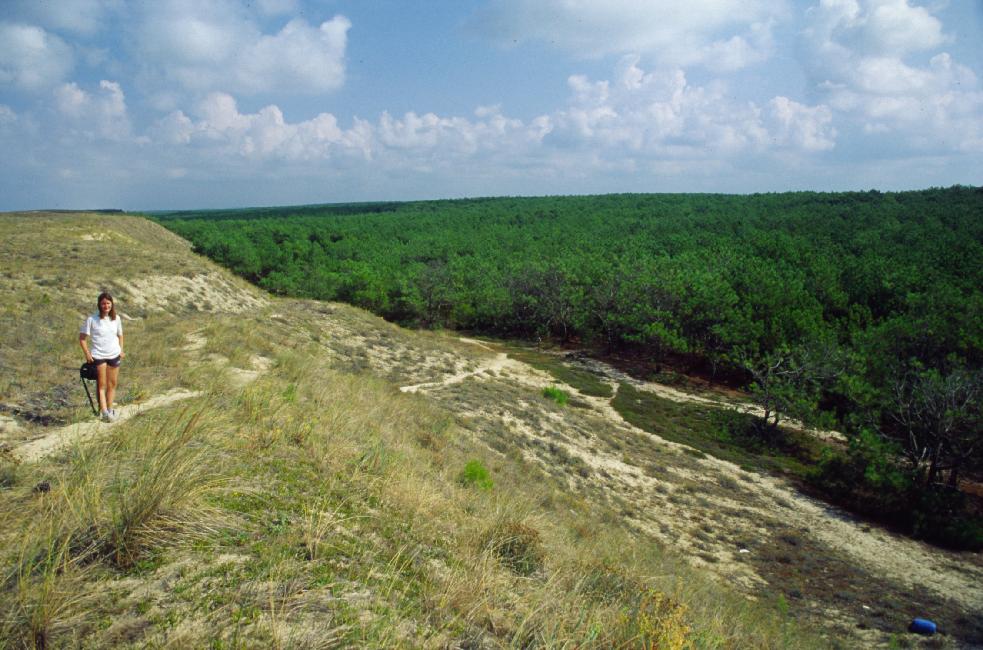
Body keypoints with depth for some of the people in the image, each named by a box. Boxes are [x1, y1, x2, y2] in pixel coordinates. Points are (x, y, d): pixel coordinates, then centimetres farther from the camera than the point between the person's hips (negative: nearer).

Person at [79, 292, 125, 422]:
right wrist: (87, 354, -10)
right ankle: (104, 412, -8)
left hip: (114, 355, 4)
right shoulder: (92, 319, -8)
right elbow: (82, 338, -4)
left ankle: (110, 410, 19)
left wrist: (121, 350, 7)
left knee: (112, 384, 10)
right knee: (101, 384, -5)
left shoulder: (116, 319, 5)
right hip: (98, 355, -4)